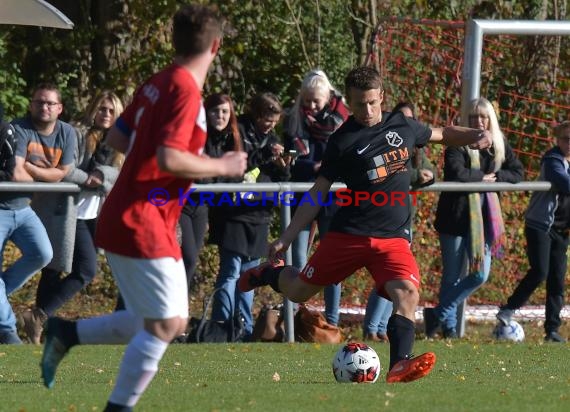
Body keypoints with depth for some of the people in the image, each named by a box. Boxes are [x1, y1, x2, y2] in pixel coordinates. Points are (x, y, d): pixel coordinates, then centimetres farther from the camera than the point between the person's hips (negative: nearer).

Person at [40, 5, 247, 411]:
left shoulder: (157, 84, 11)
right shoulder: (186, 91, -17)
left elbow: (118, 138, 19)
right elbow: (169, 159, -26)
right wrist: (223, 166, -13)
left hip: (124, 221, 9)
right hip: (143, 222, -9)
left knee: (166, 322, 15)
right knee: (165, 324, -9)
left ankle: (67, 333, 18)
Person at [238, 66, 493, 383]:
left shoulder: (402, 126, 8)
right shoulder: (343, 141, -2)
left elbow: (442, 134, 26)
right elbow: (318, 193, 2)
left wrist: (474, 136, 5)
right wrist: (286, 238, -1)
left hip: (393, 238, 1)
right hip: (347, 235, -1)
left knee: (407, 294, -25)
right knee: (297, 292, 6)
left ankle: (400, 364, -30)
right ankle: (271, 273, 39)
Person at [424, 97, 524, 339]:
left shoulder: (499, 144, 9)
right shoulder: (458, 143, -9)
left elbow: (517, 173, 9)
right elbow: (456, 173, -24)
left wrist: (495, 177, -7)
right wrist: (483, 177, -12)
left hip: (484, 215, 5)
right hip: (456, 216, -5)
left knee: (481, 274, 0)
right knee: (452, 276, 2)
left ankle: (438, 314, 14)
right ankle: (448, 324, 16)